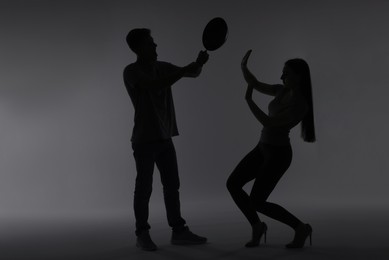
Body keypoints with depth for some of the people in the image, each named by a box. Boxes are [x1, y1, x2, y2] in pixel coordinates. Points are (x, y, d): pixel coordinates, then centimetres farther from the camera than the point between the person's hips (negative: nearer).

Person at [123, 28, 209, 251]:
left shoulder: (163, 67, 9)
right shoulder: (131, 71, -10)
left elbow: (194, 74, 10)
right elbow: (156, 86, -25)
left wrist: (198, 63, -12)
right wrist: (184, 70, -25)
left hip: (165, 137, 6)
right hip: (145, 139, -6)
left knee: (172, 185, 8)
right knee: (144, 188, 0)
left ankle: (179, 231, 14)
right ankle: (143, 235, 10)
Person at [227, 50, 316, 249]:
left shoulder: (301, 106, -24)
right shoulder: (283, 91, 3)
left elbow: (268, 123, -27)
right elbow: (256, 85, 8)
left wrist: (248, 100, -22)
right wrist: (243, 66, -9)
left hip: (278, 155, -9)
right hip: (264, 148, 9)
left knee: (256, 204, -10)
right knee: (232, 184, 0)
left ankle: (300, 227, 6)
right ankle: (257, 225, 14)